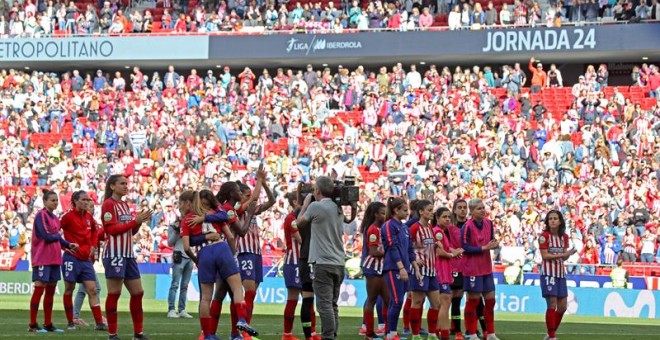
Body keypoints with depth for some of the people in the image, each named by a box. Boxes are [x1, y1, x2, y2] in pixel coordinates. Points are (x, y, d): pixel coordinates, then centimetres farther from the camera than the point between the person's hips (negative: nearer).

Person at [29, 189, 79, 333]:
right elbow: (47, 236, -19)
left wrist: (68, 245, -1)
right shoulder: (41, 215, -10)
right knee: (39, 289, -7)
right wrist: (59, 236, -1)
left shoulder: (54, 218, 15)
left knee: (51, 290, 9)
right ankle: (33, 325, -4)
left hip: (54, 258, 8)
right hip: (42, 258, -8)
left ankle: (48, 324, 15)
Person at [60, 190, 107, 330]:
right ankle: (70, 322, 11)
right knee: (69, 290, 3)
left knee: (92, 289, -1)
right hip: (72, 258, -5)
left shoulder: (89, 217, 8)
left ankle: (99, 323, -3)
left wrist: (93, 245, 14)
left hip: (86, 258, 5)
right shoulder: (68, 216, -10)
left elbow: (95, 230, 26)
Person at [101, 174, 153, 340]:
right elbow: (112, 229, -15)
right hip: (115, 254, -9)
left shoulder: (124, 205, 18)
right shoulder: (108, 204, -7)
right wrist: (135, 221, -15)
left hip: (128, 254, 9)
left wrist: (140, 221, 1)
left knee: (138, 292, 8)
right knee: (114, 293, -5)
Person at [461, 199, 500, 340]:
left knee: (490, 299, 8)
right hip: (472, 269, -7)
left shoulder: (489, 224, 4)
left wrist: (494, 245, -9)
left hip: (486, 268, 7)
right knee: (473, 300, 1)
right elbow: (465, 247, -18)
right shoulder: (467, 226, -16)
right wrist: (484, 248, -21)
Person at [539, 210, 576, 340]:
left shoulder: (564, 237, 10)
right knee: (552, 305, -11)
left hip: (561, 273, 7)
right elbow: (545, 256, -14)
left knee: (562, 307, 8)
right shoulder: (544, 236, -8)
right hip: (548, 273, -7)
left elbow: (564, 257, 11)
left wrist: (569, 254, -11)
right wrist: (562, 254, -21)